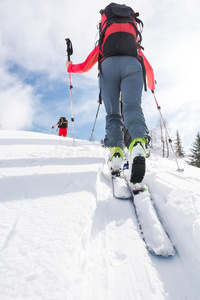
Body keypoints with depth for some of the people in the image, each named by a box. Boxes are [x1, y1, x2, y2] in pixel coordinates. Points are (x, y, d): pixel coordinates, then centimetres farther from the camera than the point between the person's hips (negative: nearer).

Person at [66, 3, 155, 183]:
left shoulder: (103, 43, 37)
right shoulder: (136, 45, 40)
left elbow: (85, 66, 33)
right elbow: (149, 69, 40)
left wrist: (70, 67, 54)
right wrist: (151, 86, 58)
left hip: (108, 65, 0)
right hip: (132, 65, 0)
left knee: (112, 114, -5)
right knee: (132, 107, -19)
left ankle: (116, 152, -26)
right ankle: (138, 143, -48)